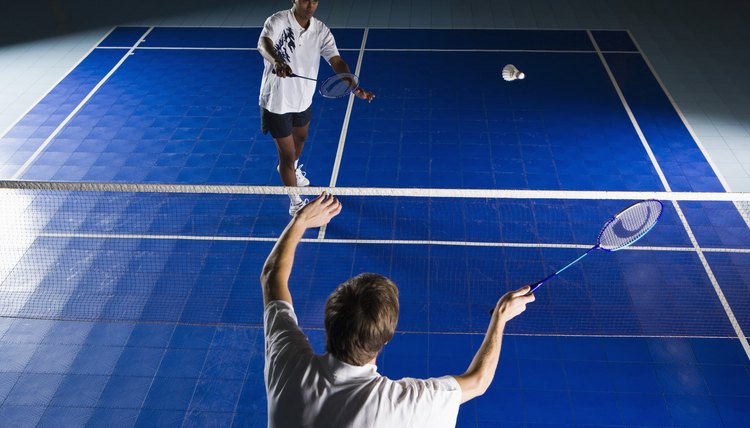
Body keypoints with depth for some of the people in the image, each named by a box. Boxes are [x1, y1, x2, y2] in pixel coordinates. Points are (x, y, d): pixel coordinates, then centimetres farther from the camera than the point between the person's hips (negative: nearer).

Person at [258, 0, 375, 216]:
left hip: (303, 99, 6)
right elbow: (263, 44, -41)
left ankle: (291, 168, 64)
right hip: (276, 102, -6)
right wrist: (277, 61, -64)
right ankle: (295, 203, 20)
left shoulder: (321, 31, -8)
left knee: (300, 138, 30)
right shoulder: (277, 21, -21)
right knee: (287, 154, 0)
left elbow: (336, 61, -18)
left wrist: (353, 86, -37)